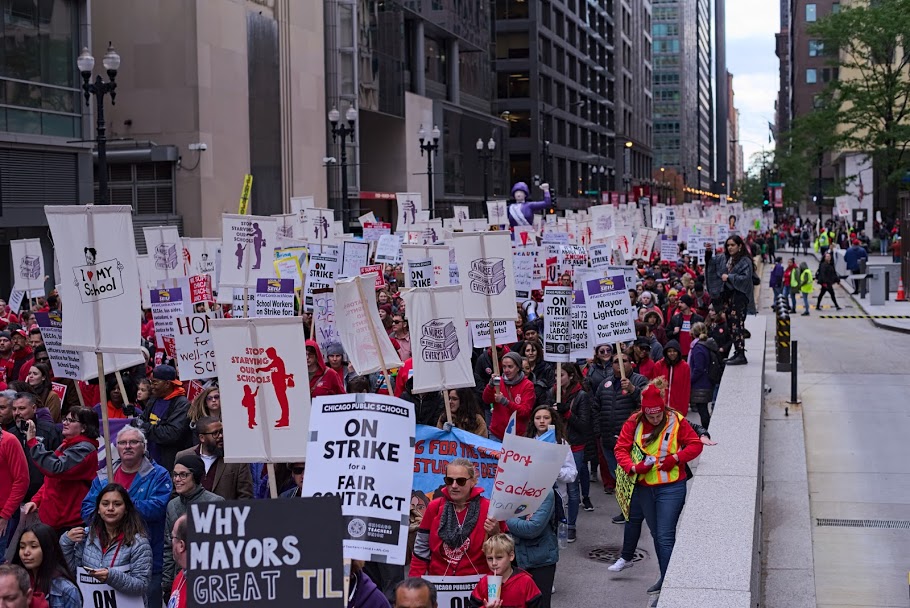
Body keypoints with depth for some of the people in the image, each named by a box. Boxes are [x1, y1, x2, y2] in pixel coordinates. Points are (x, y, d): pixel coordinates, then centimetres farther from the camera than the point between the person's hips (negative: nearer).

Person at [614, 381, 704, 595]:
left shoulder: (676, 421, -9)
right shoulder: (634, 422, -3)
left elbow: (695, 445, -4)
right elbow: (621, 448, -2)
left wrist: (676, 458, -18)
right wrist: (632, 467, -19)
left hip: (670, 487, -4)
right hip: (644, 487, 4)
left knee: (665, 537, -8)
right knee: (656, 535, 17)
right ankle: (664, 577, 31)